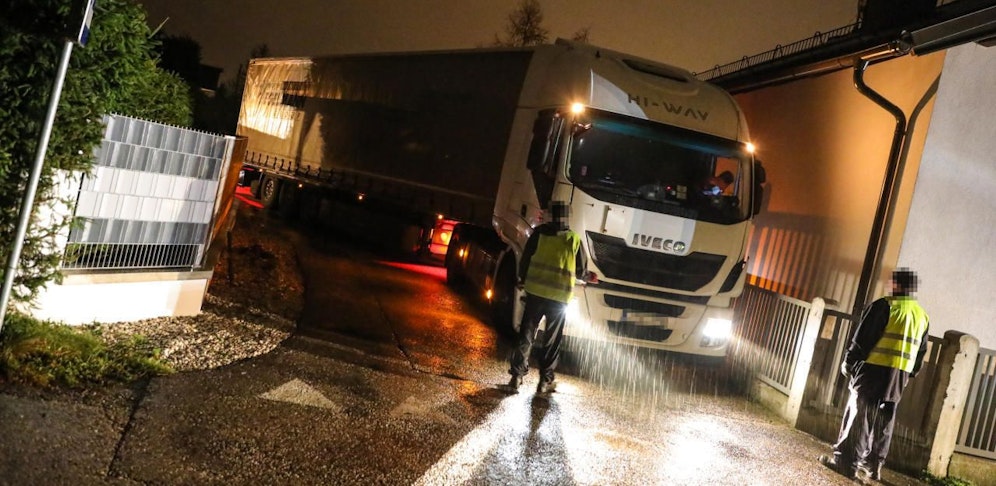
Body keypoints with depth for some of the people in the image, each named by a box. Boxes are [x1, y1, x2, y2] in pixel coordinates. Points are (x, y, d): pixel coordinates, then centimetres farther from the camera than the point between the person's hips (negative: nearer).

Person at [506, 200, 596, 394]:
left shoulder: (539, 232, -2)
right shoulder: (573, 239, -2)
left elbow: (525, 259, 1)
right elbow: (581, 270, 4)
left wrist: (523, 280, 18)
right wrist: (588, 277, 26)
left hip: (535, 291, 1)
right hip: (559, 296, -1)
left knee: (526, 335, 9)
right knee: (552, 340, 10)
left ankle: (517, 375, 6)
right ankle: (545, 380, 13)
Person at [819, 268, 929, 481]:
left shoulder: (884, 306, -10)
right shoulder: (922, 315, 12)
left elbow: (862, 338, -11)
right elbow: (921, 351, 18)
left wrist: (848, 363, -2)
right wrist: (910, 374, 25)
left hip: (875, 370, -6)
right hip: (899, 377, 7)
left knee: (858, 417, -3)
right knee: (883, 421, 13)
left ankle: (846, 461, -2)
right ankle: (873, 465, 18)